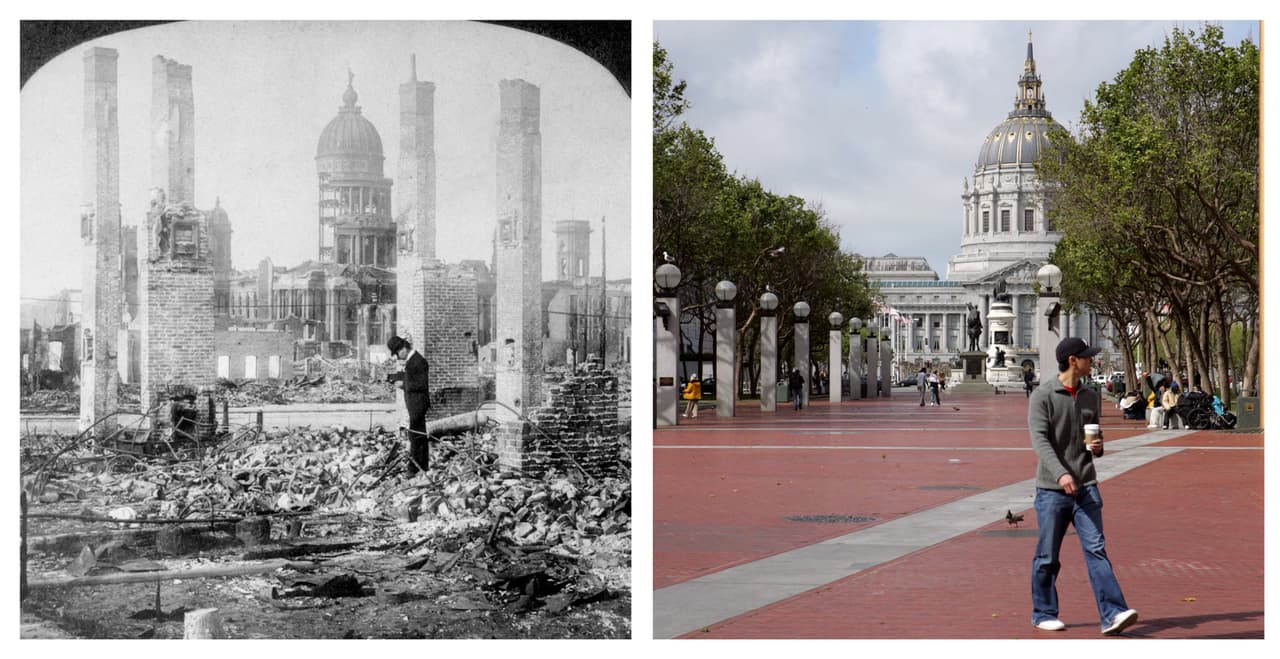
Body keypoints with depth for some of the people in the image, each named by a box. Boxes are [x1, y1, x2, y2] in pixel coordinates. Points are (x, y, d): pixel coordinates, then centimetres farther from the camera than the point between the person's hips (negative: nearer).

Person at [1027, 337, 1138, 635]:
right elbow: (1040, 440, -17)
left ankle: (1112, 614, -12)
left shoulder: (1090, 397, 12)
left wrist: (1098, 447, -1)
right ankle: (1043, 614, 19)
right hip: (1052, 489, -4)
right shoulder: (1042, 396, -7)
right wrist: (1061, 474, -29)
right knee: (1047, 557, 5)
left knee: (1096, 550, -6)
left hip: (1086, 487, 4)